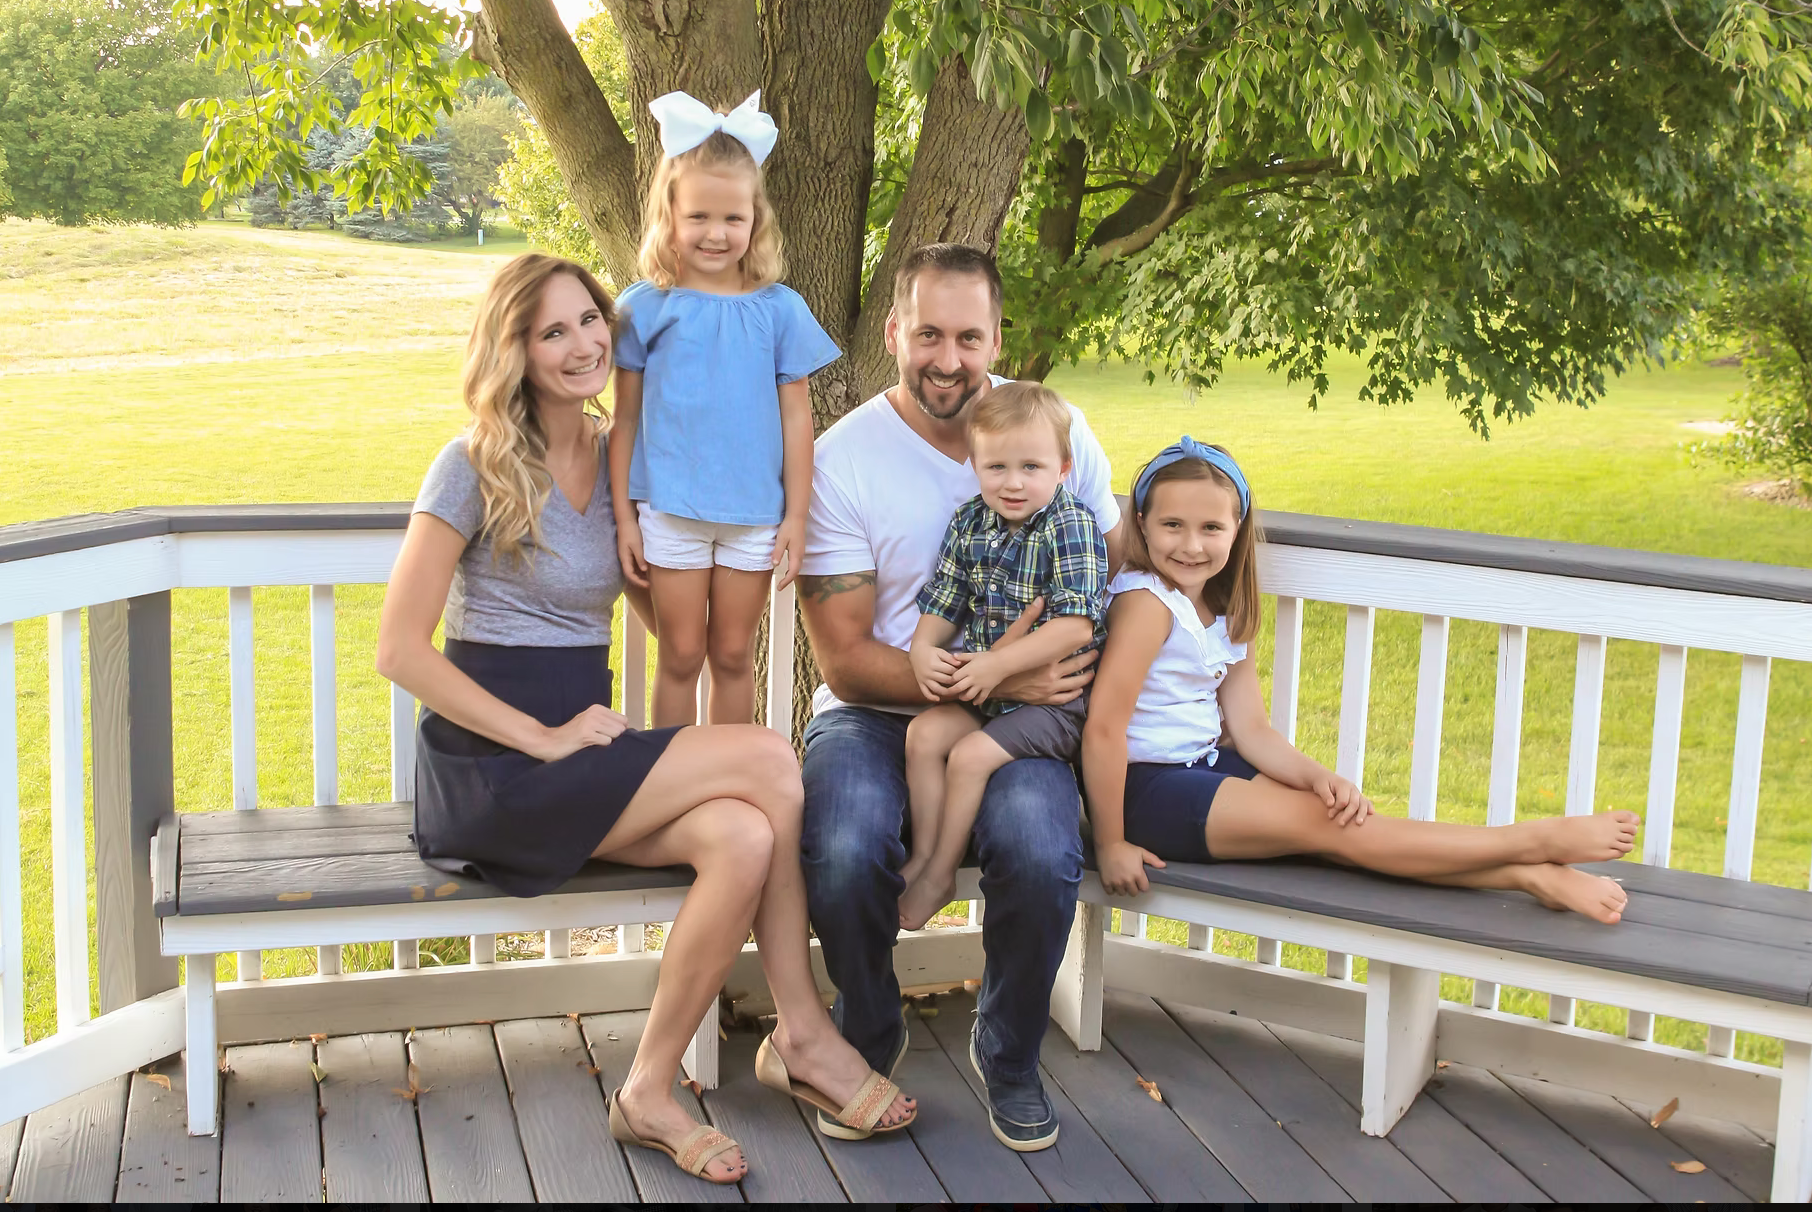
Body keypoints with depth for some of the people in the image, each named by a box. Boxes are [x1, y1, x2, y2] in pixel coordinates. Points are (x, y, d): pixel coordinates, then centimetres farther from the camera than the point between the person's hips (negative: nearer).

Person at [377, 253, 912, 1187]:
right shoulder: (475, 467, -8)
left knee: (743, 837, -25)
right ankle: (804, 1034, -8)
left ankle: (650, 1095, -12)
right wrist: (543, 738, -15)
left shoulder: (617, 456, 11)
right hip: (491, 765, -6)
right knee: (766, 761, -21)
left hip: (578, 743, 6)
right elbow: (400, 650, -11)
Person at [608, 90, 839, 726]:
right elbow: (625, 419, 2)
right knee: (681, 656, 8)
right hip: (670, 510, -1)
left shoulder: (779, 309, 0)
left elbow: (796, 418, 3)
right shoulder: (645, 308, -2)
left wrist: (796, 516, 1)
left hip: (754, 514, 1)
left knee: (734, 655, 12)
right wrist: (624, 517, 0)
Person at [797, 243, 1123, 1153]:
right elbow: (845, 661, -8)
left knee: (1041, 854, -30)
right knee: (844, 854, -31)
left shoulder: (1059, 430, 1)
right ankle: (870, 1038, 4)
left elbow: (1112, 566, 13)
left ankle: (1009, 1057, 3)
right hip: (875, 713, -1)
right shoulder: (840, 461, -7)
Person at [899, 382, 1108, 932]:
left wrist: (999, 664, -26)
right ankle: (922, 853, -1)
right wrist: (922, 651, -10)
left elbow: (1075, 626, -23)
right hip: (979, 686, 6)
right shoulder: (969, 523, 4)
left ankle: (939, 872, -1)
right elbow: (942, 602, 12)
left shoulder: (1072, 525, -15)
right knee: (924, 732, -12)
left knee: (971, 755, -19)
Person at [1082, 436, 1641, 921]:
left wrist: (1319, 777, -14)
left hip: (1205, 767, 8)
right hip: (1147, 787, -8)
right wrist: (1111, 845, -25)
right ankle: (1535, 842, -15)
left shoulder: (1223, 617, 9)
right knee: (1320, 823, -14)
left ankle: (1531, 876, -16)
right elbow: (1103, 725, -23)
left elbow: (1250, 730, 5)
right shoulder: (1147, 602, -17)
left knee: (1341, 813, -10)